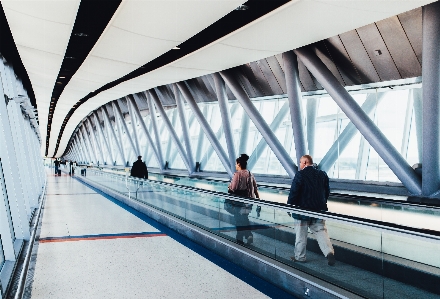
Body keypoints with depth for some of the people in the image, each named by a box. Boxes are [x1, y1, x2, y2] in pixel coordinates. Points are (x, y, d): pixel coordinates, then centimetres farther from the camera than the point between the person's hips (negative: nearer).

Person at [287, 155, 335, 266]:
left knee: (301, 235, 7)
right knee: (321, 231, 10)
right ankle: (329, 252, -8)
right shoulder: (322, 174, 5)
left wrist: (289, 206, -3)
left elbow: (293, 193, -14)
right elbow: (327, 191, 12)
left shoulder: (300, 175, -13)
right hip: (319, 210, 5)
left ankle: (299, 257, 17)